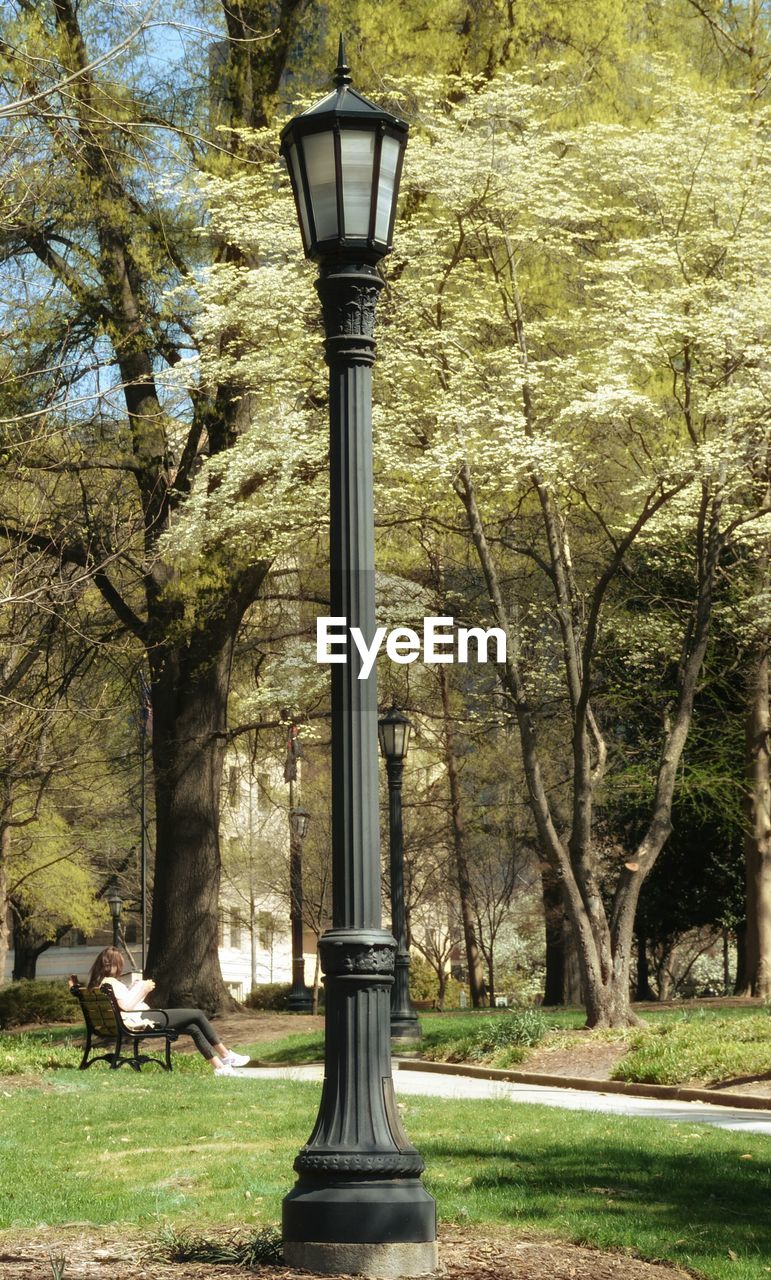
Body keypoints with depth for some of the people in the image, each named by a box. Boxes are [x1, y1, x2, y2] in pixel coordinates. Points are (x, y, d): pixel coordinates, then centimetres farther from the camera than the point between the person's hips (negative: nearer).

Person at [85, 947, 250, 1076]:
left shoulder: (97, 984, 13)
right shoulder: (111, 982, -16)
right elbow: (126, 1005, -24)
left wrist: (137, 987, 12)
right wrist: (143, 989, -11)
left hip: (140, 1019, 11)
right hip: (141, 1020, -11)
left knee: (194, 1029, 9)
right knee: (198, 1015, -5)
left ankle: (219, 1067, 7)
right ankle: (226, 1055, 7)